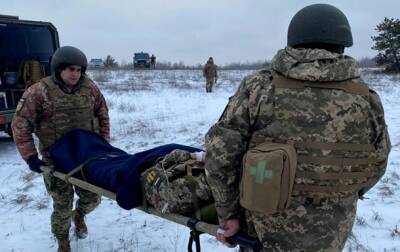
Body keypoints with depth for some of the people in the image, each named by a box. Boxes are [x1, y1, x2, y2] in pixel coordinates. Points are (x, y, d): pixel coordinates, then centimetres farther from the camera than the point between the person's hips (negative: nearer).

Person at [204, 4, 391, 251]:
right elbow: (375, 167, 3)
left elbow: (220, 154, -15)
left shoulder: (257, 88, -15)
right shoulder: (366, 100, -10)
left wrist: (229, 212, -3)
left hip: (261, 229, -1)